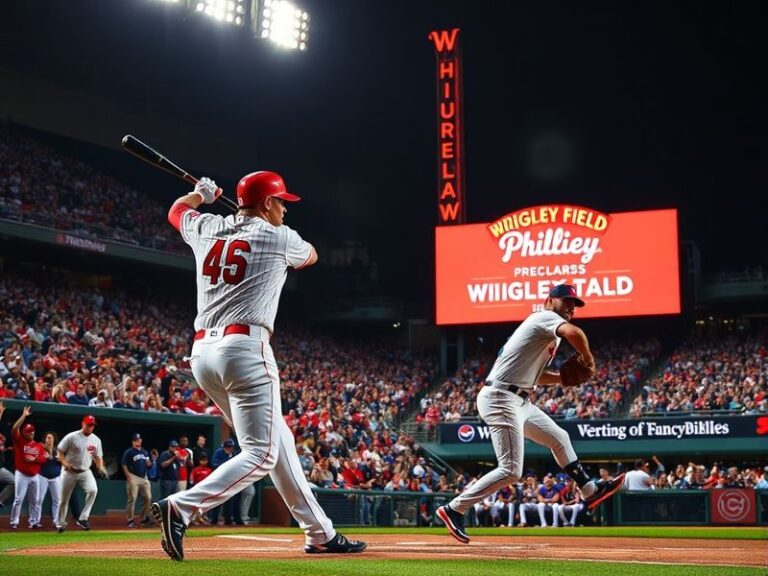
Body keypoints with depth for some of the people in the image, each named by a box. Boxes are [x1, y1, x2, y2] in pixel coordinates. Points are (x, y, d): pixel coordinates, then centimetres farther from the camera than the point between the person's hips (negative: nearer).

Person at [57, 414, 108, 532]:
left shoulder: (96, 440, 1)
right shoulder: (71, 437, -12)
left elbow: (98, 456, 9)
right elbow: (60, 452, -7)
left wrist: (101, 468, -9)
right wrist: (65, 463, -23)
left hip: (85, 472, 2)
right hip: (69, 472, -2)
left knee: (93, 490, -23)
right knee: (64, 498, 5)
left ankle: (83, 518, -15)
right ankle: (61, 523, 25)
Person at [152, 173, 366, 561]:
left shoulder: (207, 229, 14)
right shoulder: (279, 238, 2)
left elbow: (176, 211, 37)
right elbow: (309, 256, 26)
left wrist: (201, 194, 53)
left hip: (202, 351, 8)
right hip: (244, 349, -8)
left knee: (279, 441, 14)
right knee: (261, 454, -9)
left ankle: (320, 533, 19)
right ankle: (181, 507, -28)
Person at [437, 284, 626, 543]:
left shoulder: (549, 335, 21)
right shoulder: (545, 316, -8)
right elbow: (573, 333, -28)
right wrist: (587, 358, -11)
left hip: (519, 402, 11)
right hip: (501, 398, -11)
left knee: (559, 438, 23)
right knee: (511, 470, -12)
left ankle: (589, 490, 36)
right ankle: (454, 509, -7)